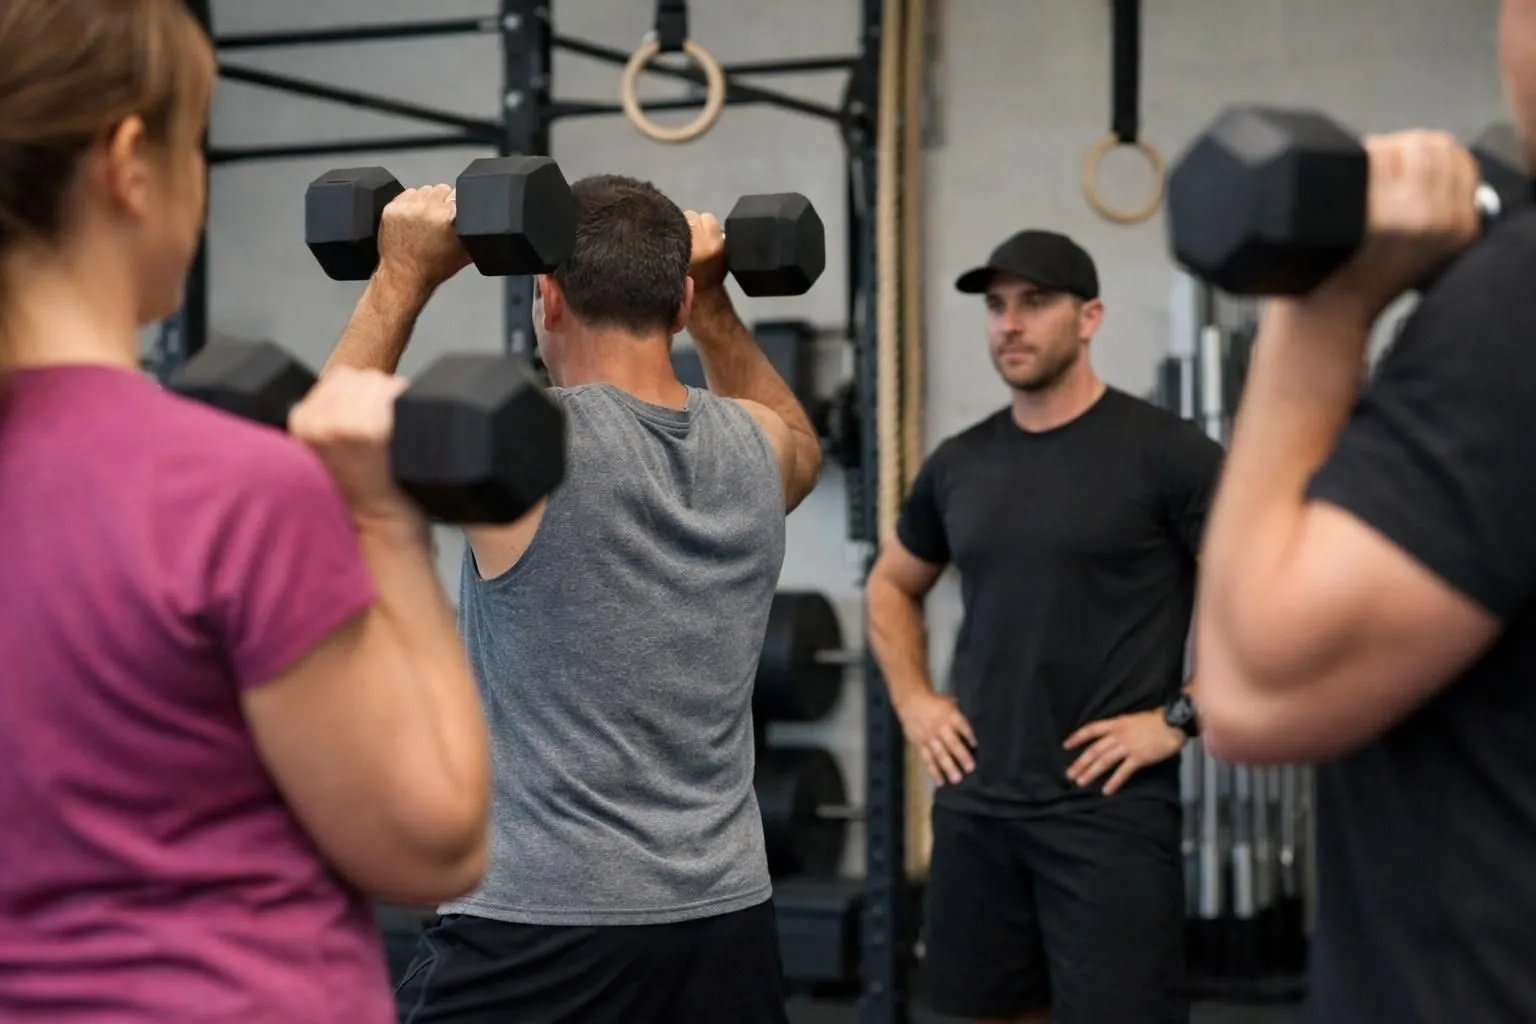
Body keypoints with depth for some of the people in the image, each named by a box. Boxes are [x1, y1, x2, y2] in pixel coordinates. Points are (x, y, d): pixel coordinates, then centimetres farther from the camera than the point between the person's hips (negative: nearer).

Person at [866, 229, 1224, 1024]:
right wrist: (913, 702, 10)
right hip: (975, 802, 6)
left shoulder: (1161, 451, -8)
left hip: (1109, 805, -6)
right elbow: (891, 586, 25)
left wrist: (1180, 717, -13)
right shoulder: (960, 463, 9)